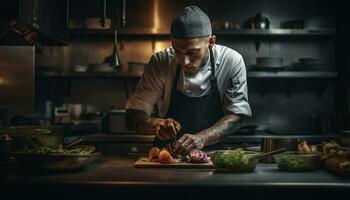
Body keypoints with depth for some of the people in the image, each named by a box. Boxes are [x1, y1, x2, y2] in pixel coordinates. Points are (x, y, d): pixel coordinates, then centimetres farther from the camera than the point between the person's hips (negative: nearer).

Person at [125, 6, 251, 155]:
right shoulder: (160, 62, -11)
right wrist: (157, 124, -31)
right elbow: (132, 118, -9)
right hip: (166, 154, 0)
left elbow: (235, 116, -10)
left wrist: (202, 138, -28)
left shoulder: (232, 62, -12)